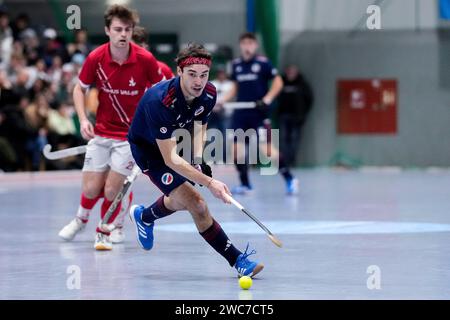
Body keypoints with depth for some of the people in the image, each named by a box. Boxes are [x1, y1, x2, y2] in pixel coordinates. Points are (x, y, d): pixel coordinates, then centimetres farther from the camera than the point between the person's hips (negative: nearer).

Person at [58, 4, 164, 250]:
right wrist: (83, 120, -10)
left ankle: (104, 234, 19)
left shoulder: (145, 59, -17)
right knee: (91, 189, 3)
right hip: (101, 132, 2)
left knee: (111, 190, -7)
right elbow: (80, 89, 4)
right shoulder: (95, 59, -12)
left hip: (131, 135, -2)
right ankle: (81, 219, 37)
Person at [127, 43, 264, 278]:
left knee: (181, 200, 28)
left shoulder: (209, 94, -19)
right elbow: (170, 158, -39)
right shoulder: (159, 101, -40)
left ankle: (143, 217, 59)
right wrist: (209, 183, -47)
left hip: (177, 139, 7)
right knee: (197, 205, -18)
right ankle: (237, 260, -12)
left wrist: (198, 159, -15)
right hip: (148, 149, -7)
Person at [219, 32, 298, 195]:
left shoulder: (263, 62, -5)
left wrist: (267, 99, -15)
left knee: (267, 147, -11)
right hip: (241, 113, 5)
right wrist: (222, 101, 8)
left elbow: (278, 82, -4)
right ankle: (245, 184, 11)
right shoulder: (236, 64, 10)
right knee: (237, 147, 0)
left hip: (258, 113, -5)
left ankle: (289, 178, 0)